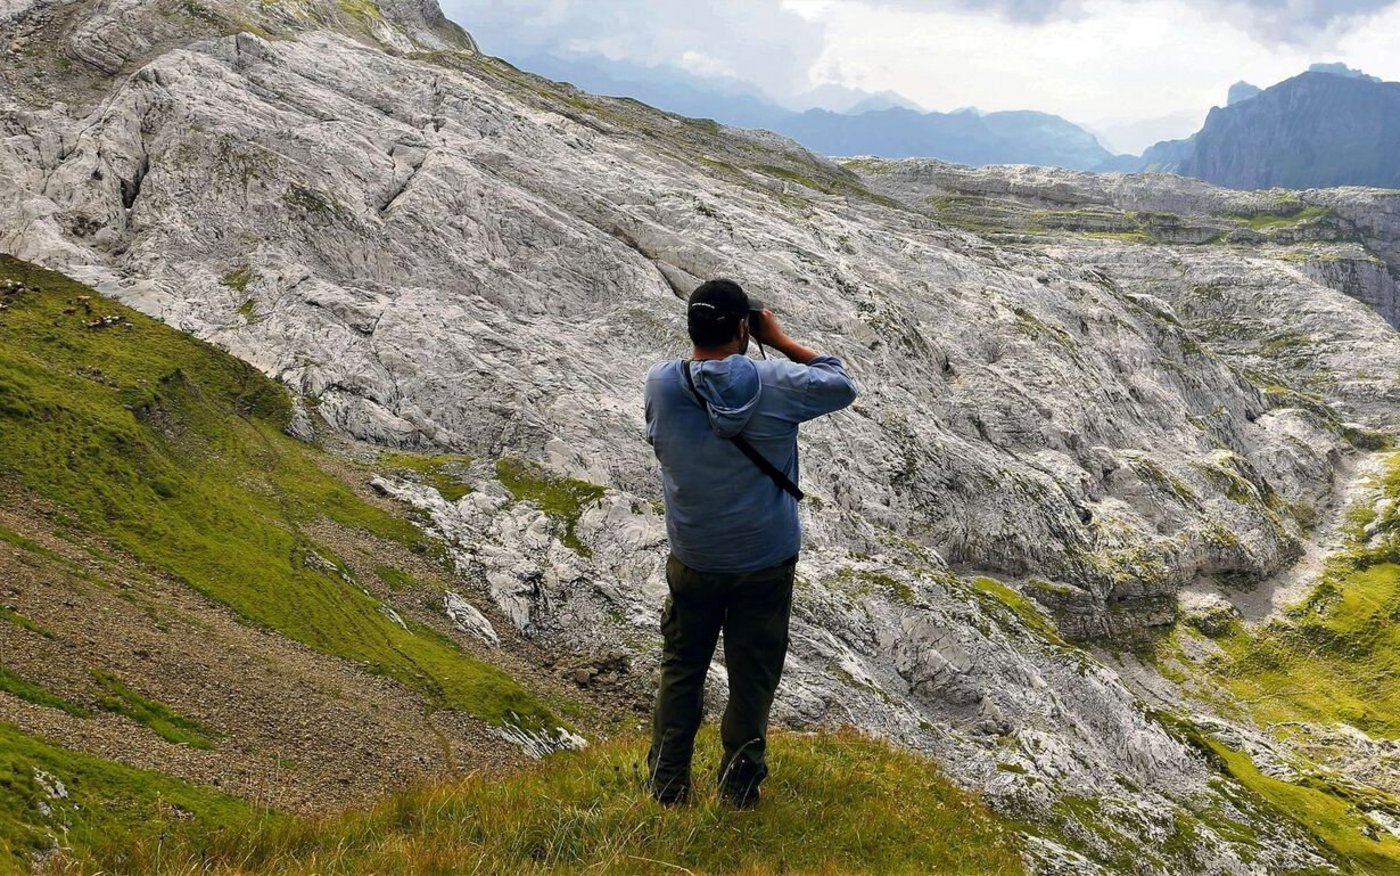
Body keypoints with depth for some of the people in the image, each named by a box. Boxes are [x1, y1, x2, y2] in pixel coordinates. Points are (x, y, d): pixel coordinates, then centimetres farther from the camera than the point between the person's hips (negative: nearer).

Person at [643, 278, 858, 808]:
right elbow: (843, 386, 0)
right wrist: (780, 341, 1)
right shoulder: (775, 386, -18)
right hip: (767, 560, -1)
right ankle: (739, 789, 23)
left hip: (693, 560, 1)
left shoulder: (660, 384, -14)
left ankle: (668, 785, 25)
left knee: (682, 669, 18)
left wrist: (707, 347, 4)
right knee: (753, 675, 13)